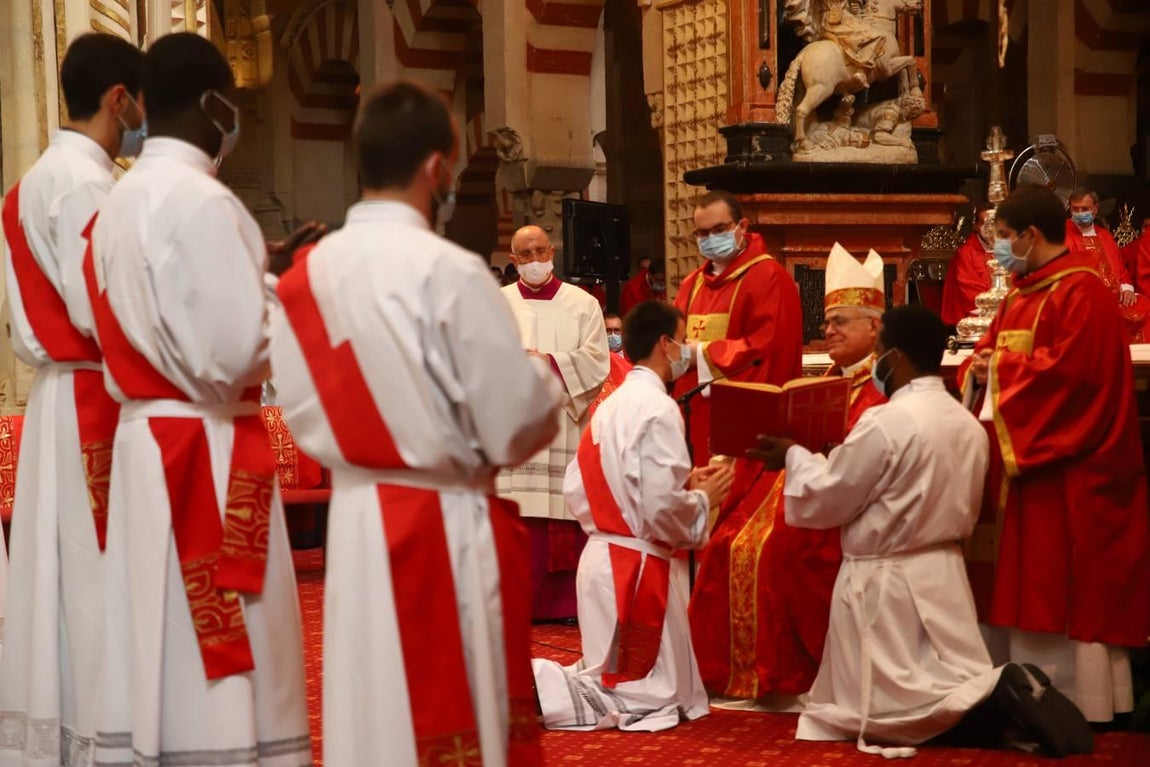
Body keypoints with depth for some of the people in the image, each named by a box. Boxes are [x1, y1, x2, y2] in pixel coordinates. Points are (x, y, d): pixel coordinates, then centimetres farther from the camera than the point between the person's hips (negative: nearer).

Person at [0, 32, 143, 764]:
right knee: (101, 577, -6)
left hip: (63, 395, 10)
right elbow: (103, 311, -20)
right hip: (96, 404, -10)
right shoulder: (86, 184, -14)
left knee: (66, 571, 12)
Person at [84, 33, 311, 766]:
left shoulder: (121, 202, 11)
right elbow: (234, 349, -20)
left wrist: (260, 284, 16)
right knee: (220, 662, -2)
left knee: (162, 645, 13)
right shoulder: (203, 201, -16)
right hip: (209, 451, -9)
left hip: (143, 438, 9)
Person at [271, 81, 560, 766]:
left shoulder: (308, 274, 2)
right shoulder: (450, 272, -17)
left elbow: (304, 413, 9)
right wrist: (546, 379, 5)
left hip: (356, 518, 6)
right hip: (446, 528, -6)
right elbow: (517, 423, -15)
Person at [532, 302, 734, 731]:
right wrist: (704, 497, -1)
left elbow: (577, 491, 13)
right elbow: (663, 509, -22)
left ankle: (536, 681, 2)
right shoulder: (658, 409, -15)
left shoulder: (609, 406, 11)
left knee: (618, 676, 19)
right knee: (647, 695, -1)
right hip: (640, 565, -9)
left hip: (601, 557, 9)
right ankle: (534, 691, -13)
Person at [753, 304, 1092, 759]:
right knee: (960, 683, 13)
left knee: (883, 706, 0)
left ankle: (992, 698, -19)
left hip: (885, 581, -7)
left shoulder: (884, 422, -20)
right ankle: (1002, 693, -17)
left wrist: (793, 457, 7)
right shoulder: (968, 423, 5)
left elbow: (824, 501, -12)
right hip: (943, 572, 7)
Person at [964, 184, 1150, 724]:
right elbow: (995, 349, 18)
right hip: (1027, 457, 9)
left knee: (1070, 583, -4)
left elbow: (1073, 371, -25)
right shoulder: (1024, 294, 14)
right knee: (1036, 581, 12)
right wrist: (982, 369, -5)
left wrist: (1002, 367, -15)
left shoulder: (1081, 292, -15)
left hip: (1069, 467, -9)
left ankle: (1080, 703, 3)